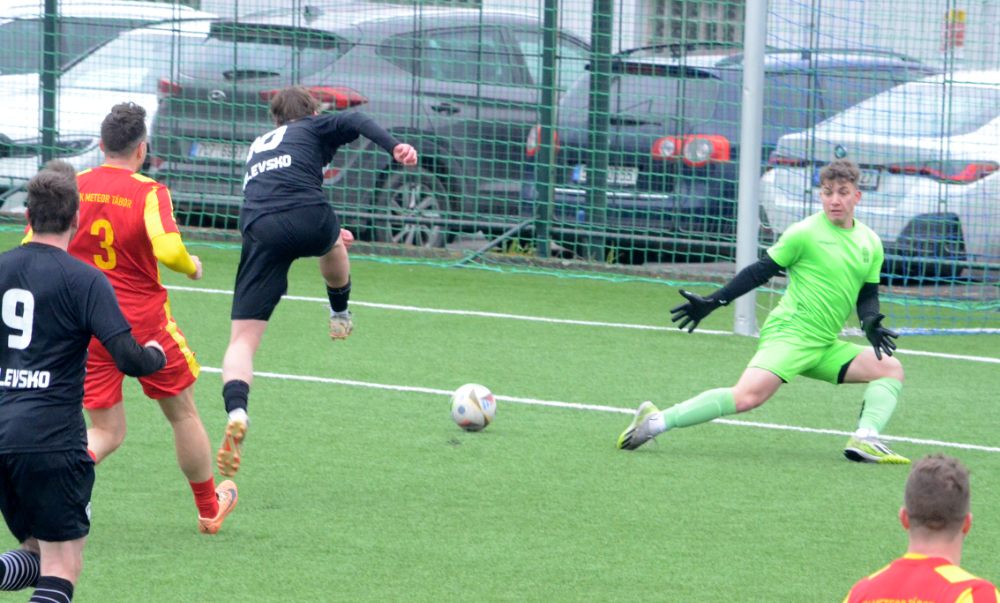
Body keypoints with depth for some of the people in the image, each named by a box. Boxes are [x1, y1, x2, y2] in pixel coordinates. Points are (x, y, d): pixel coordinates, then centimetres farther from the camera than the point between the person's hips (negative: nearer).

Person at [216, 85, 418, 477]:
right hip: (308, 218, -2)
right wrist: (394, 146, -13)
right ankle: (340, 315, 59)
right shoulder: (315, 128, 23)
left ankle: (236, 412, -28)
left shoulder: (258, 147, 38)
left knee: (243, 338, -3)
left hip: (259, 230, 2)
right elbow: (353, 121, 3)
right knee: (333, 243, 38)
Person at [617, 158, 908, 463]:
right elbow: (760, 272, 2)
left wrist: (870, 323, -3)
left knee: (890, 368, 0)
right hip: (789, 333, -7)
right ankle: (657, 421, -24)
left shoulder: (870, 243, 12)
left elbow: (868, 296, 20)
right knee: (748, 395, -28)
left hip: (825, 347, 7)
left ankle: (865, 440, -15)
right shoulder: (804, 233, -5)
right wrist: (712, 302, 0)